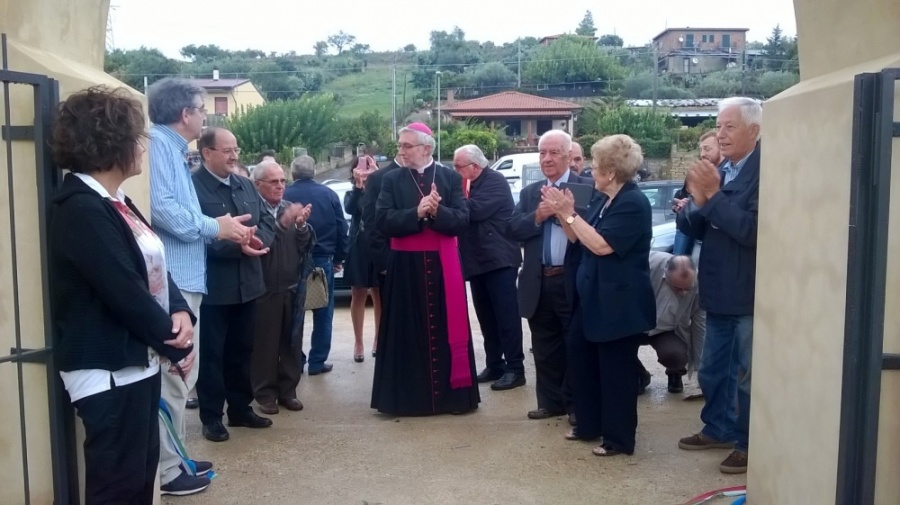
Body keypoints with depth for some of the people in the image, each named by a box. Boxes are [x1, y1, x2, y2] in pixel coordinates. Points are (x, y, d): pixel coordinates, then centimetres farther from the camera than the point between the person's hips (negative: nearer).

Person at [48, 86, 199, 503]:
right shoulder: (81, 210, -20)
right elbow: (125, 293, -23)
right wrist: (176, 347, -12)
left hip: (137, 362, 9)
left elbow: (153, 269, 10)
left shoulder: (115, 202, 10)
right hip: (108, 371, -9)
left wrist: (179, 311, -10)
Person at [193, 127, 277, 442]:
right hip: (213, 286, -7)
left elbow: (268, 221, 11)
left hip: (247, 283, 7)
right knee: (212, 353, 5)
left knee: (242, 350, 17)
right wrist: (237, 245, -26)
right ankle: (211, 417, 16)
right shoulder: (193, 186, -13)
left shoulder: (246, 185, 13)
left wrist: (258, 239, -11)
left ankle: (241, 409, 30)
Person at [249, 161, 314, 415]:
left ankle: (288, 390, 22)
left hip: (292, 287, 5)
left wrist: (301, 225, -13)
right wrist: (282, 223, -29)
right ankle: (265, 394, 14)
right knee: (264, 343, 2)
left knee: (292, 342, 10)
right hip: (264, 289, -5)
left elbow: (306, 245, 5)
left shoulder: (291, 208, 10)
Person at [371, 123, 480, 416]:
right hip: (406, 266, 0)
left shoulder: (450, 178, 4)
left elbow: (462, 219, -4)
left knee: (445, 328, 4)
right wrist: (416, 213, -18)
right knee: (409, 332, 3)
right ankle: (410, 396, 12)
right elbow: (382, 221, -7)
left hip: (443, 265, 0)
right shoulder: (392, 180, 5)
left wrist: (438, 212, -21)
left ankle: (451, 393, 14)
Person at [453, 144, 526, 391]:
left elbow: (475, 210, -23)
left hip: (498, 260, -8)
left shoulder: (495, 181, -10)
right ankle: (494, 365, 19)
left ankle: (515, 369, -2)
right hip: (478, 261, 8)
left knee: (506, 316, -6)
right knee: (486, 317, 11)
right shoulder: (468, 185, 16)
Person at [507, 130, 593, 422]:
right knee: (545, 349, 14)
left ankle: (576, 403, 20)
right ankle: (550, 401, 27)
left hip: (573, 281, -5)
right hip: (539, 283, 5)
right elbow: (511, 230, 1)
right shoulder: (529, 192, 12)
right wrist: (537, 217, -14)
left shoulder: (587, 188, -4)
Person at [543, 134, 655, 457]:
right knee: (580, 358, 15)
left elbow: (602, 245, -25)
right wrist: (562, 213, -5)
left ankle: (619, 438, 14)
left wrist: (570, 214, -20)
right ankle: (588, 425, 29)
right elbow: (577, 238, 10)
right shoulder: (603, 202, 10)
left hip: (619, 303, -10)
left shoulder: (633, 203, -18)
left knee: (615, 370, 1)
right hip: (592, 297, 10)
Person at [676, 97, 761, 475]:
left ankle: (751, 445, 22)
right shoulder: (720, 170, 7)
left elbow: (753, 230, -26)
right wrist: (698, 199, -12)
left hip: (750, 295, -8)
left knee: (748, 375, 6)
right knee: (713, 370, 21)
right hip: (719, 291, 8)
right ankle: (719, 428, 38)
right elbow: (698, 230, 8)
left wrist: (713, 195, -23)